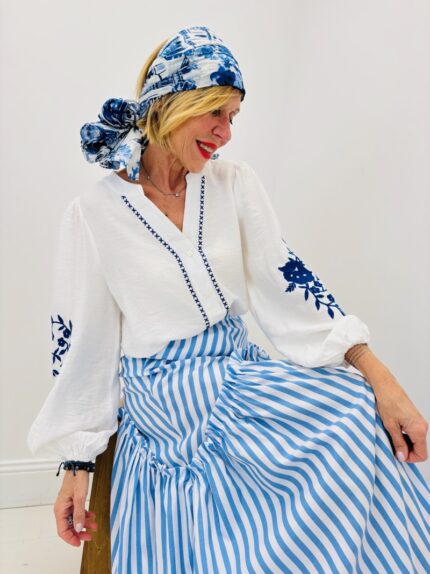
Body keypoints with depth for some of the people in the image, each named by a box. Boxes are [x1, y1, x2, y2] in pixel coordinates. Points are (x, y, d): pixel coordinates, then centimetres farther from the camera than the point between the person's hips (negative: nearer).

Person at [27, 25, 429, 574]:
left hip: (243, 378, 4)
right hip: (160, 405, -3)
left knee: (361, 412, -17)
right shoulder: (92, 213, -7)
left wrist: (380, 377, -16)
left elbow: (286, 283, -5)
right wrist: (76, 467, 2)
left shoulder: (235, 184, 1)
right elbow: (80, 343, -2)